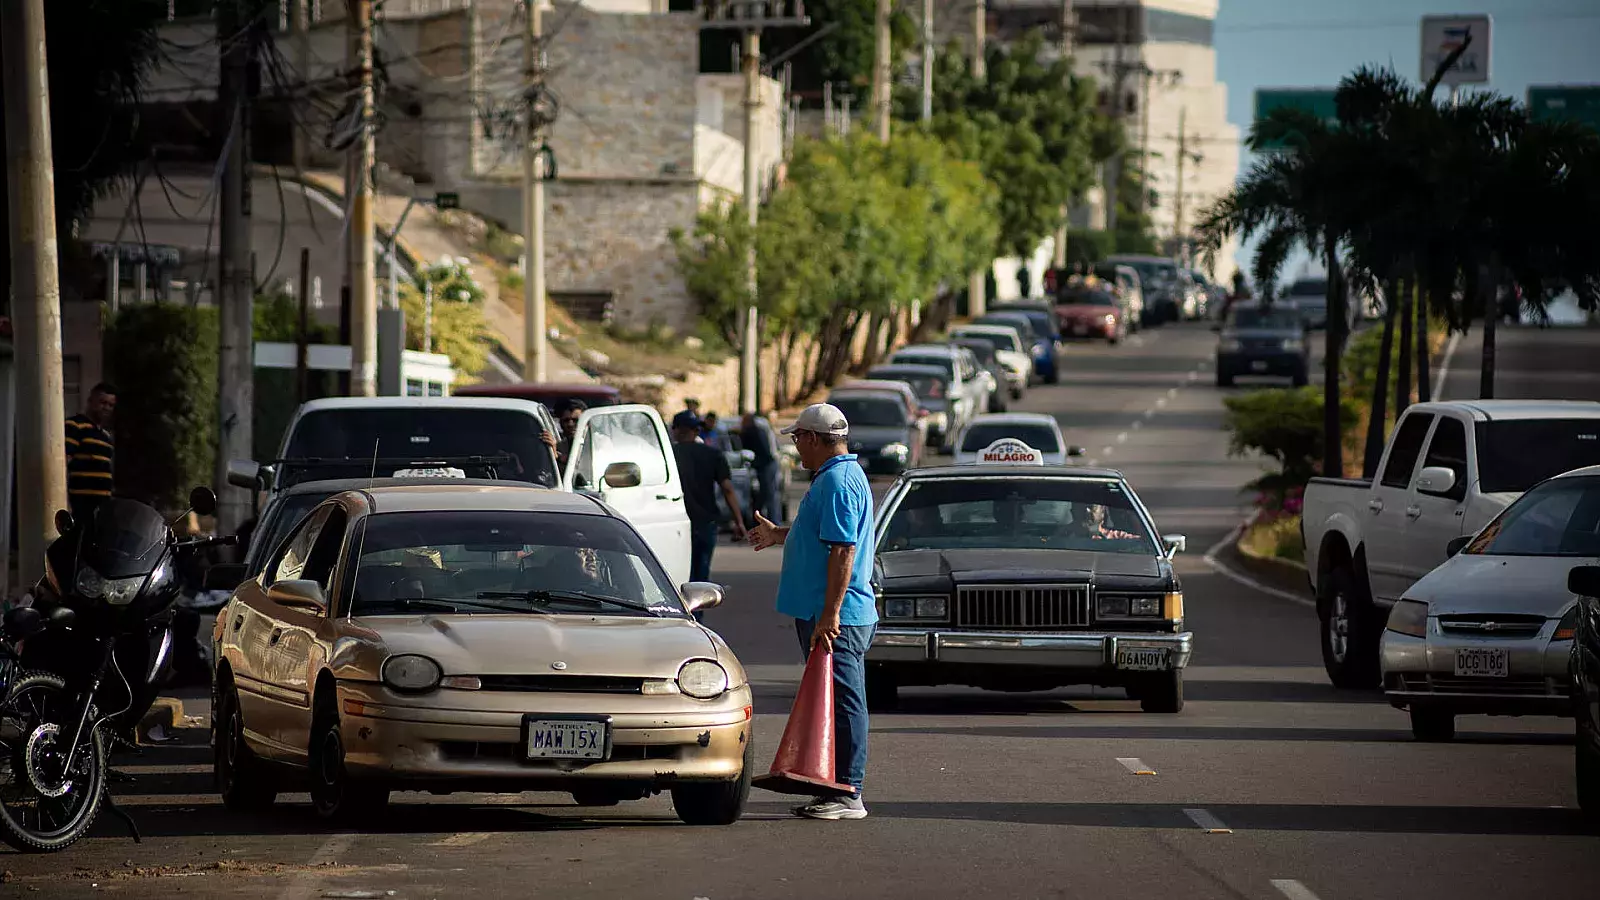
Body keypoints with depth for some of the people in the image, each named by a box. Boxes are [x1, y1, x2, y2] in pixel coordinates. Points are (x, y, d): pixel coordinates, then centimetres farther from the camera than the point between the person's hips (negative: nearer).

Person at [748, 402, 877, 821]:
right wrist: (779, 535, 39)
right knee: (836, 705, 13)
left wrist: (829, 616, -26)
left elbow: (843, 551, -23)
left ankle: (847, 794, -6)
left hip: (837, 620, -11)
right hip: (821, 614, 11)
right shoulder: (834, 476, 17)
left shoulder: (838, 481, -17)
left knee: (842, 705, -8)